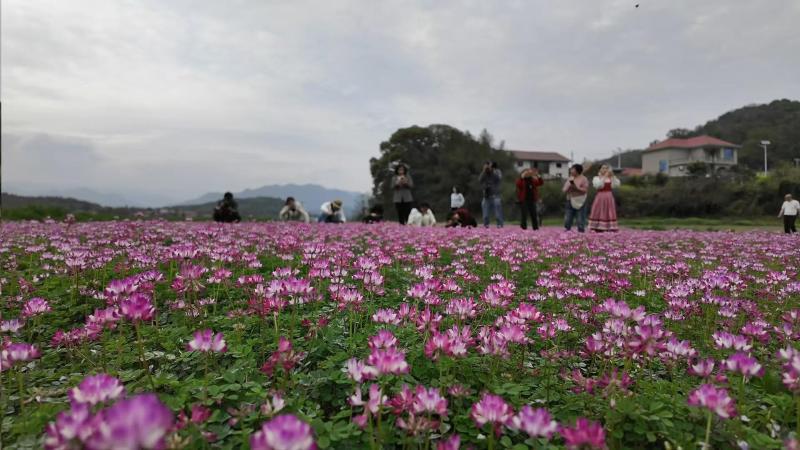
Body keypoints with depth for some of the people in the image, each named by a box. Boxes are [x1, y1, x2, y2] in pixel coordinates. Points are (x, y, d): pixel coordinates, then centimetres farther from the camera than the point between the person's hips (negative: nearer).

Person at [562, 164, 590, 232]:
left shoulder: (584, 179, -1)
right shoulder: (569, 179, 14)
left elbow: (586, 190, -10)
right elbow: (564, 190, 11)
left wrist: (576, 188, -19)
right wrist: (569, 187, -9)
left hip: (580, 202, -5)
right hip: (570, 201, 5)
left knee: (580, 221, -5)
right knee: (567, 221, 2)